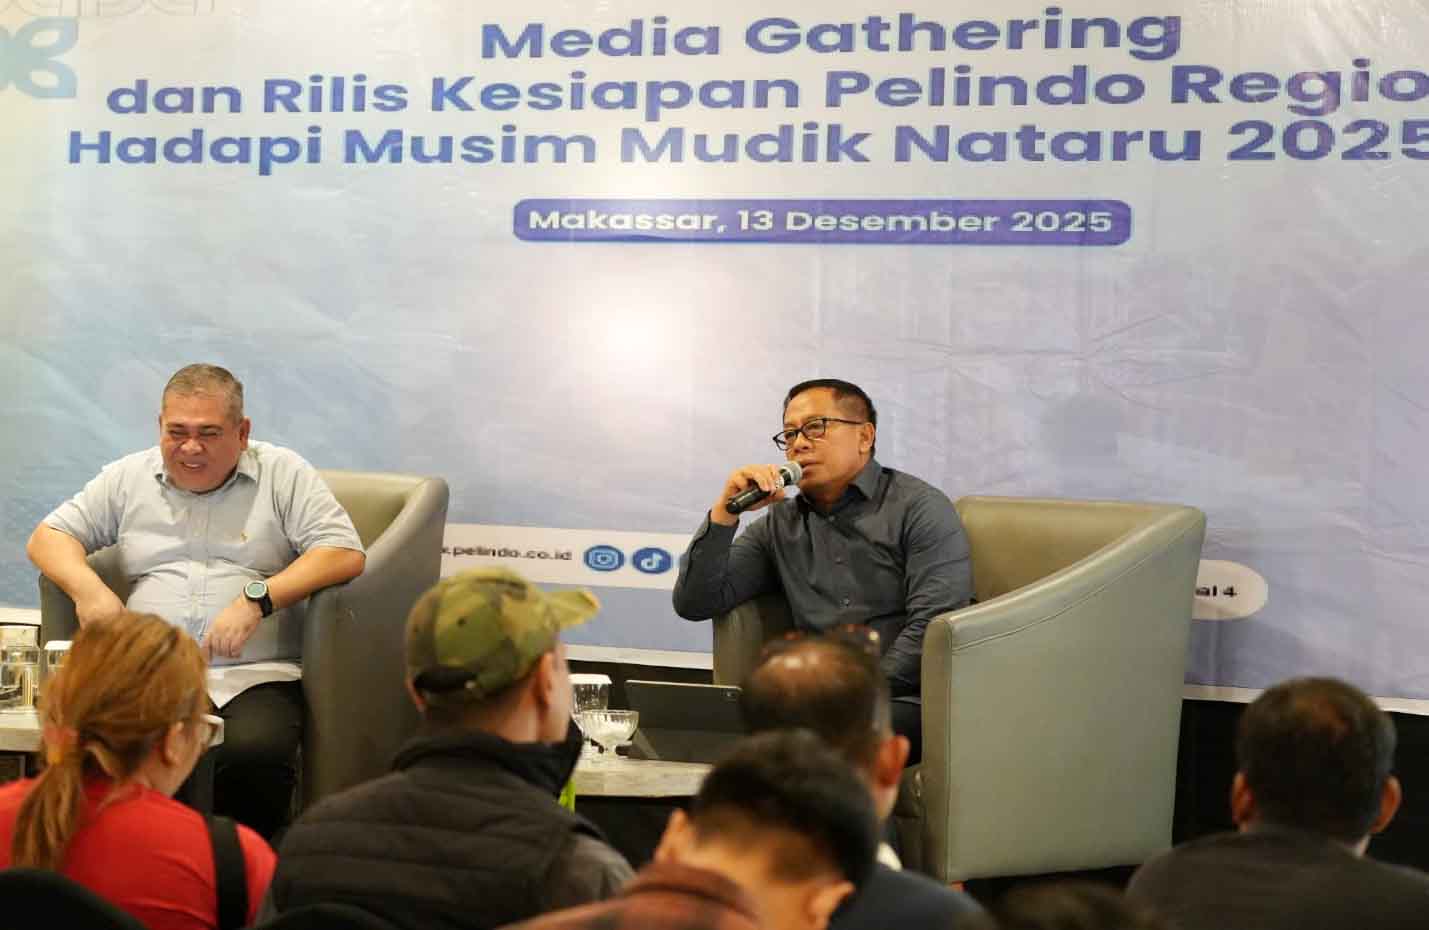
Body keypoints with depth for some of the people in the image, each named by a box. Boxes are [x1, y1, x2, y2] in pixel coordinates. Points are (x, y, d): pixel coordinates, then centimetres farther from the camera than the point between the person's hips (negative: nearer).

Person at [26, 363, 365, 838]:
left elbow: (346, 553, -3)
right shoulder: (128, 478, 18)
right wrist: (87, 588, -3)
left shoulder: (284, 474, 8)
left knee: (255, 757, -35)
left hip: (255, 676, -2)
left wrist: (257, 599, -15)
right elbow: (47, 536, 20)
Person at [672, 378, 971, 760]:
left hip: (904, 701, -4)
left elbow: (934, 627, -9)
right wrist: (725, 512, 1)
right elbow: (694, 604, 12)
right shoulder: (780, 525, 18)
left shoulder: (920, 508, 3)